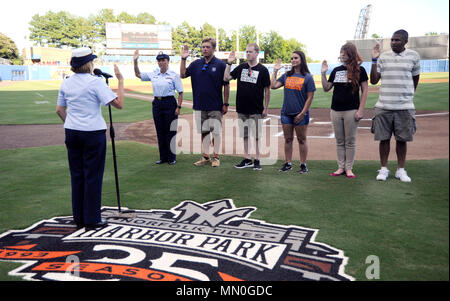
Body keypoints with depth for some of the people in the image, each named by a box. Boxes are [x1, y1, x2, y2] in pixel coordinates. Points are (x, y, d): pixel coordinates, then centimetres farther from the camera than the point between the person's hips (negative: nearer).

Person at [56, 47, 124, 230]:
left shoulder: (66, 83, 7)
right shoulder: (96, 82, -11)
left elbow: (59, 110, 13)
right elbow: (118, 104, -17)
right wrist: (121, 80, -8)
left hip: (71, 133, 6)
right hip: (93, 133, -6)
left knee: (76, 175, 12)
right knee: (92, 175, 2)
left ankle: (79, 218, 21)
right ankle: (92, 219, 9)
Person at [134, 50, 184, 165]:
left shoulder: (174, 75, -3)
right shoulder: (153, 75, 9)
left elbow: (180, 92, -4)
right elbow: (138, 74, 17)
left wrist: (178, 107, -11)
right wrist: (135, 61, 5)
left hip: (169, 103, -5)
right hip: (157, 104, 5)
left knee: (170, 130, -1)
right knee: (160, 131, 9)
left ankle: (172, 157, 10)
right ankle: (163, 156, 19)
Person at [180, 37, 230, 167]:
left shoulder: (220, 65, -5)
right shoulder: (196, 64, 7)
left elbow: (226, 85, -4)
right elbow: (183, 75, 10)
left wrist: (225, 104, -7)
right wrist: (183, 59, -2)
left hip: (215, 106, -4)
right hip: (199, 105, 4)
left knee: (216, 132, 2)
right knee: (204, 131, 11)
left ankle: (216, 157, 14)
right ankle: (205, 156, 21)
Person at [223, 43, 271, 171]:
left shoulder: (262, 70, -3)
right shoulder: (241, 67, 8)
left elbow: (267, 90, -2)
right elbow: (226, 78, 6)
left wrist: (266, 108, -5)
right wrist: (229, 63, -3)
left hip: (256, 110, -4)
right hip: (242, 109, 4)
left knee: (257, 136, 2)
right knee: (244, 135, 11)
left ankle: (257, 160, 11)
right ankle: (247, 159, 20)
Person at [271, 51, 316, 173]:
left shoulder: (307, 77, -4)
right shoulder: (286, 75, 8)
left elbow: (310, 97, -7)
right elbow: (273, 86, 1)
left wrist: (302, 114, -12)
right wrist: (275, 71, 1)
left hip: (300, 114, -4)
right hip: (286, 113, 4)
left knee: (301, 140, 6)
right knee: (288, 139, 10)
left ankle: (303, 165, 15)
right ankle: (288, 163, 20)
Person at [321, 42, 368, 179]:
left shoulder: (359, 70, -1)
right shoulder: (336, 70, 10)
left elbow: (365, 90, -2)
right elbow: (326, 88, 12)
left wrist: (361, 110, -9)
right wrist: (323, 73, 0)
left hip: (351, 111, -4)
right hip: (336, 110, 4)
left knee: (350, 141, 3)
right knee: (339, 141, 9)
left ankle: (349, 168, 13)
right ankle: (340, 167, 17)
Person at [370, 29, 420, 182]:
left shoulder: (413, 56, 3)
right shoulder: (383, 56, 5)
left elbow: (415, 79, 14)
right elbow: (374, 80, 2)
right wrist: (374, 60, -4)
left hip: (405, 107, 0)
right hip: (383, 106, 1)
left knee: (402, 139, 5)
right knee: (384, 138, 5)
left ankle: (401, 170, 18)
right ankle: (383, 169, 17)